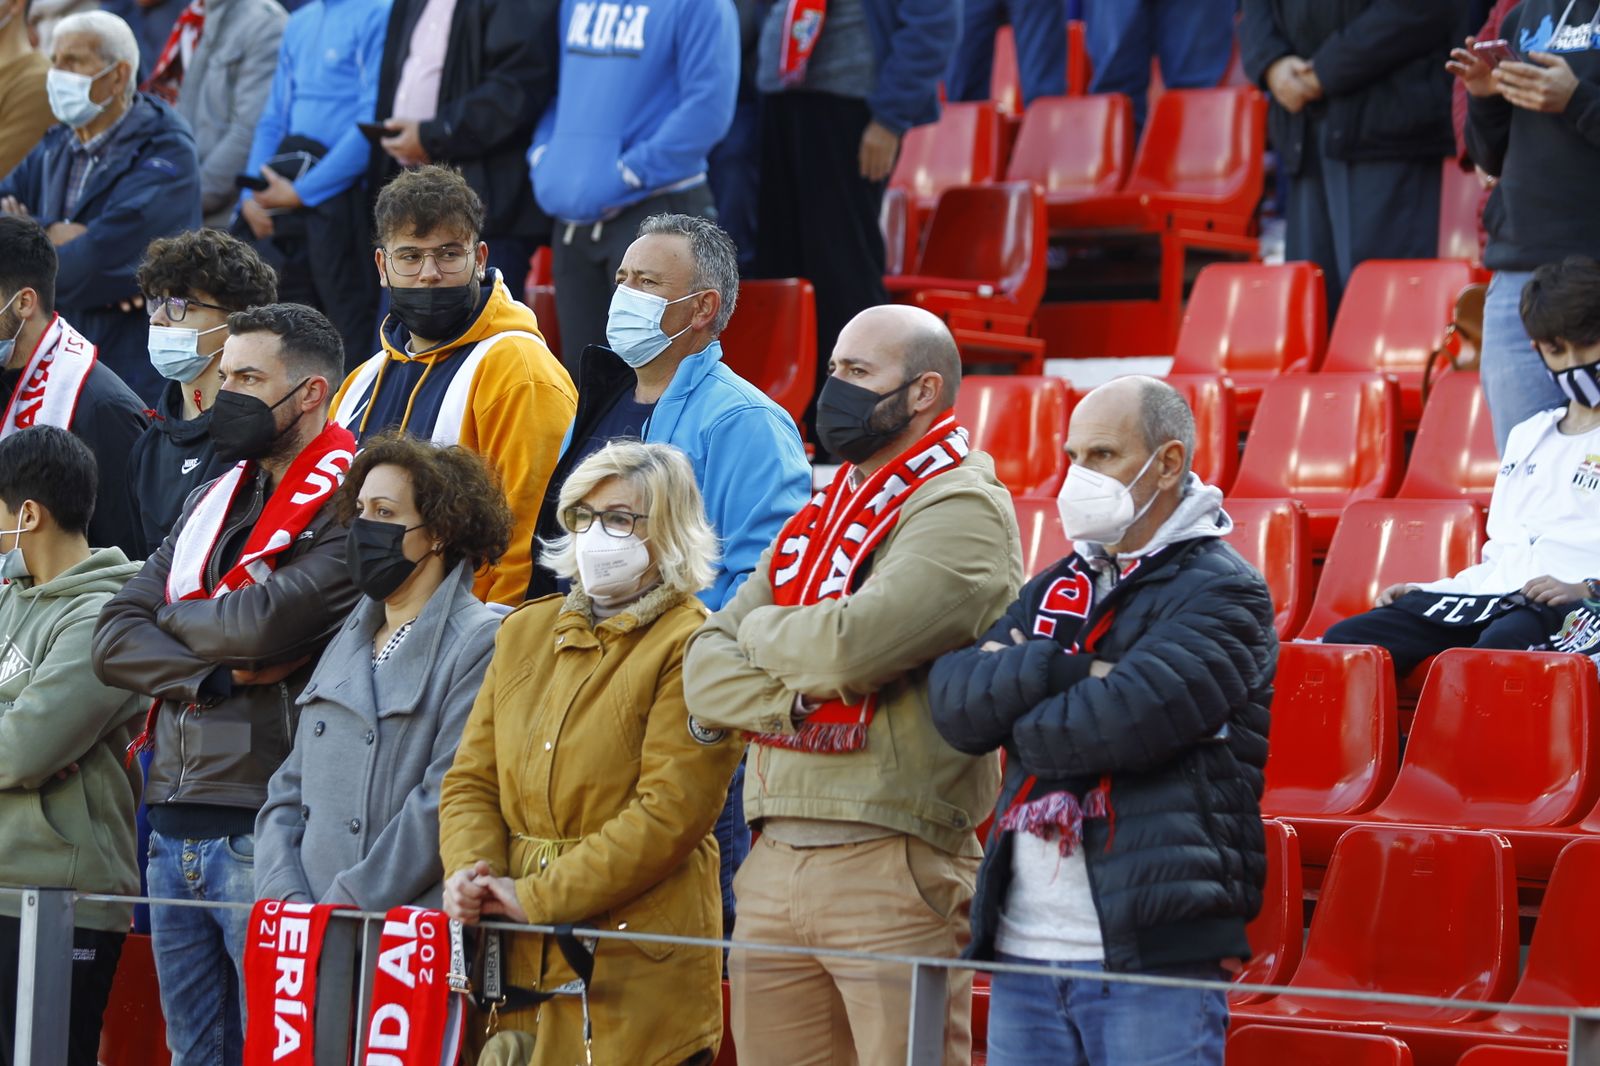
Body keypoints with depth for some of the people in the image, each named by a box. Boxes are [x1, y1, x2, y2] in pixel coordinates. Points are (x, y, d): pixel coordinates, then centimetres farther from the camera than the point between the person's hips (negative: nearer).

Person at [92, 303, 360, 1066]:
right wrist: (218, 669, -10)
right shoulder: (214, 503, 18)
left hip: (262, 831, -8)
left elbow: (267, 623, -21)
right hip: (174, 825, 8)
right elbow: (114, 641, 10)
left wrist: (174, 618, 1)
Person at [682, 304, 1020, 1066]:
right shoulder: (819, 515, 21)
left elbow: (853, 643, -19)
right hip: (773, 867, 8)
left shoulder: (962, 509, -5)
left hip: (892, 866, -7)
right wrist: (794, 697, -8)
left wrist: (761, 632, 2)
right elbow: (705, 669, 13)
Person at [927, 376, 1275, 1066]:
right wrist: (1067, 669, -11)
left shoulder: (1220, 594, -4)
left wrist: (1013, 699, -2)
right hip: (1023, 955, 7)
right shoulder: (1059, 588, 18)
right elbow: (955, 699, 3)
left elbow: (1118, 723, -19)